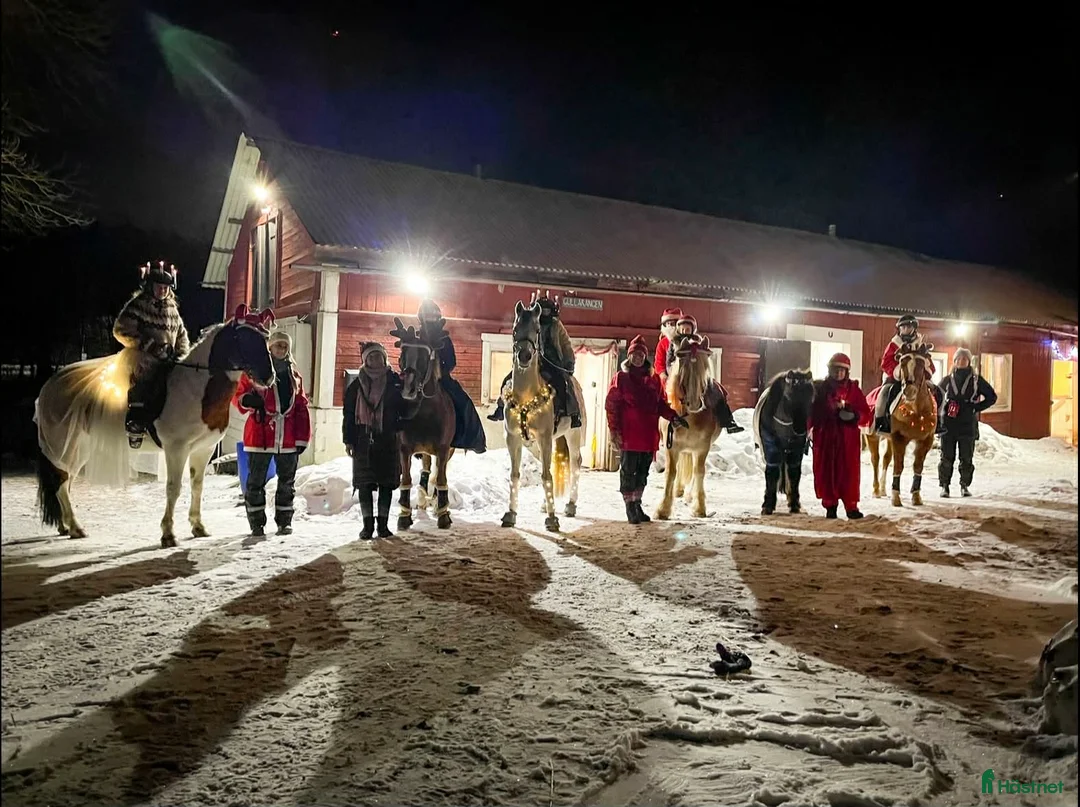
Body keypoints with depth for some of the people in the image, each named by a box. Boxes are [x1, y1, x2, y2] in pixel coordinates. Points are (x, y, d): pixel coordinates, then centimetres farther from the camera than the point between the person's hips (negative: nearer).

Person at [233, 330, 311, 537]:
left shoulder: (294, 375, 12)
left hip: (288, 439, 3)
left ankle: (284, 521, 20)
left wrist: (302, 438, 4)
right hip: (260, 435, -3)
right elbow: (238, 394, 4)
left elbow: (301, 408, 11)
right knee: (256, 481, 3)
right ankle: (256, 523, 14)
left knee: (287, 481, 10)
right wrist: (247, 400, -20)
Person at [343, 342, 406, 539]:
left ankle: (383, 524, 15)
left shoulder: (395, 382, 4)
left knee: (386, 483, 5)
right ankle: (368, 525, 10)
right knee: (364, 483, 2)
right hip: (364, 439, 0)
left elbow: (403, 409, 6)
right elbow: (348, 414, 6)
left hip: (388, 439, 0)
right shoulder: (357, 385, 5)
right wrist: (348, 440, 0)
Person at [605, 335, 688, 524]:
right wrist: (614, 429, -13)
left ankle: (637, 504, 28)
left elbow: (661, 404, 16)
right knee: (628, 471, 0)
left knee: (643, 471, 14)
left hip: (649, 434, 5)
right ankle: (630, 507, 12)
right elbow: (612, 405, -5)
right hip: (629, 433, -5)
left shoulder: (654, 379, 11)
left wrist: (673, 417, -1)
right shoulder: (621, 378, -1)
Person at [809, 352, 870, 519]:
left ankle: (851, 506, 5)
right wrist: (811, 429, -4)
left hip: (848, 438, -1)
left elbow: (866, 414, 3)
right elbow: (813, 411, 8)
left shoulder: (854, 390, 4)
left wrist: (855, 416, -18)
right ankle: (830, 505, 13)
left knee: (849, 471, -2)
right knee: (826, 471, 3)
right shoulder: (822, 389, 5)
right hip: (825, 436, 1)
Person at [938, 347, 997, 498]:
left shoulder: (976, 380, 4)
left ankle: (965, 485, 17)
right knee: (947, 457, 1)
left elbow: (992, 397, 7)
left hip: (968, 425, 0)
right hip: (948, 424, 0)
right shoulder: (947, 380, 7)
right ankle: (944, 486, 8)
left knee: (967, 458, 4)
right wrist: (942, 410, 2)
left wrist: (976, 408, -4)